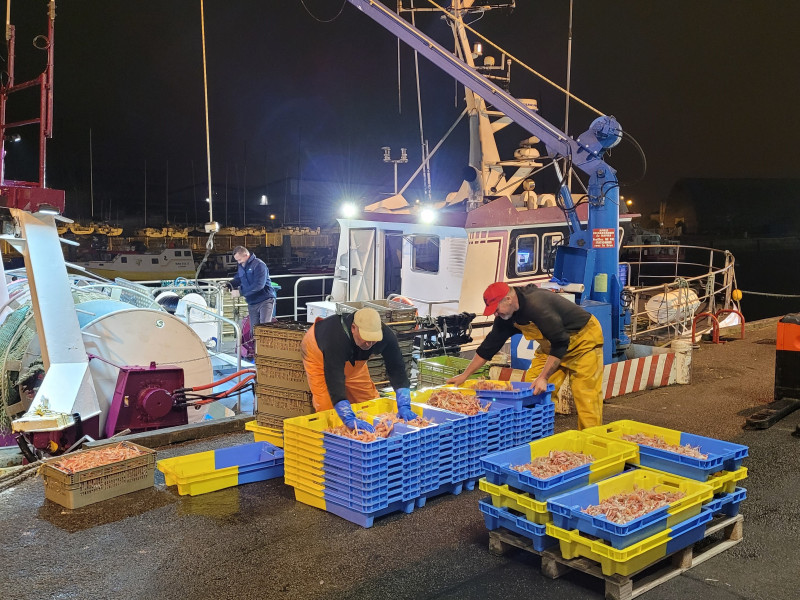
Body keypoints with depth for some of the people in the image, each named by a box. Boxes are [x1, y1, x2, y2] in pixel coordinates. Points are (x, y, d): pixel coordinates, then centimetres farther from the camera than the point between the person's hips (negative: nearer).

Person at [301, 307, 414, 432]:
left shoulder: (386, 336, -33)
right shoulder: (336, 338, -48)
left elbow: (397, 370, -28)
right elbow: (334, 381, -51)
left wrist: (404, 406, -39)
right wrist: (350, 419, -60)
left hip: (354, 359, 5)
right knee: (327, 407, -16)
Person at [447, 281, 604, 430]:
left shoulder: (538, 306, -35)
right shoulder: (506, 316, -8)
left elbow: (560, 344, -33)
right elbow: (490, 345, 0)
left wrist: (543, 378, -32)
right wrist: (465, 375, -1)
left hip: (584, 340, -8)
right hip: (552, 345, 8)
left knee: (585, 395, -12)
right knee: (532, 391, -4)